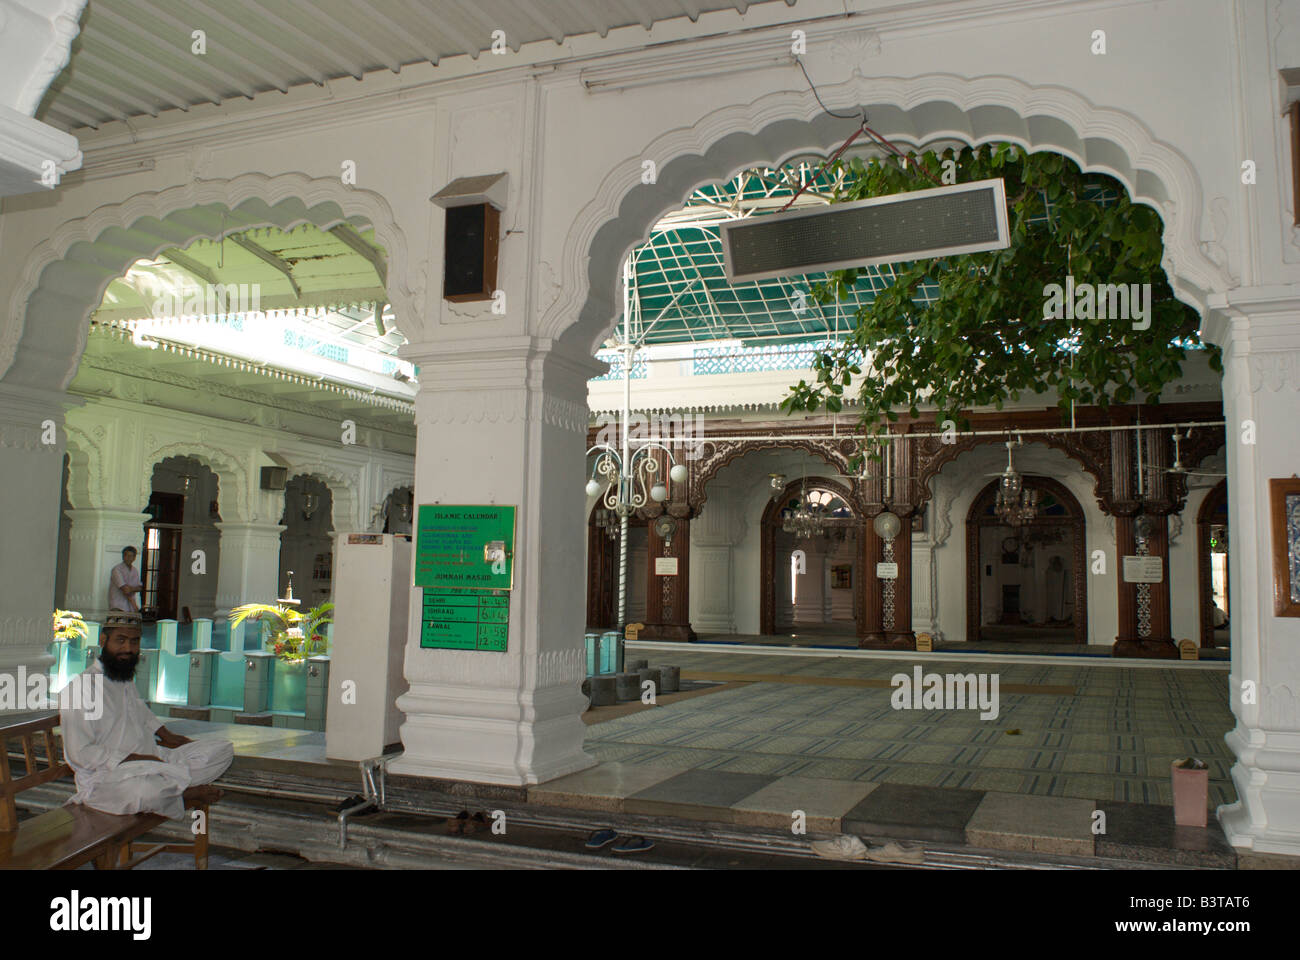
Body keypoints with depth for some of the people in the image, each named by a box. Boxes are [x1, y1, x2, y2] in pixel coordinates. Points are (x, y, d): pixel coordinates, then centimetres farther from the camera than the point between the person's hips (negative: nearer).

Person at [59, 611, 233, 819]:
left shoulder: (126, 679, 15)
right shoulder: (83, 687, -13)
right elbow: (80, 753, -18)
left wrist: (167, 736, 22)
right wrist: (135, 759, -20)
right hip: (106, 776, -9)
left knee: (223, 749, -3)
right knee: (146, 791, -43)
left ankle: (169, 789, -19)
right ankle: (186, 794, -11)